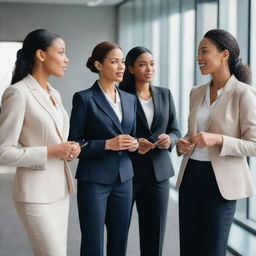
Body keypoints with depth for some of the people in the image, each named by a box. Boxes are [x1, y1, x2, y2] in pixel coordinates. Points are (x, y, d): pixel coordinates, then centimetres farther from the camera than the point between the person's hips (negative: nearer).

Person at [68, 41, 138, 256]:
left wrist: (134, 144, -4)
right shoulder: (84, 98, -8)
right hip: (94, 180, -5)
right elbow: (74, 144, -9)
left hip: (123, 179, 6)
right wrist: (107, 144, -20)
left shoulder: (130, 99, 10)